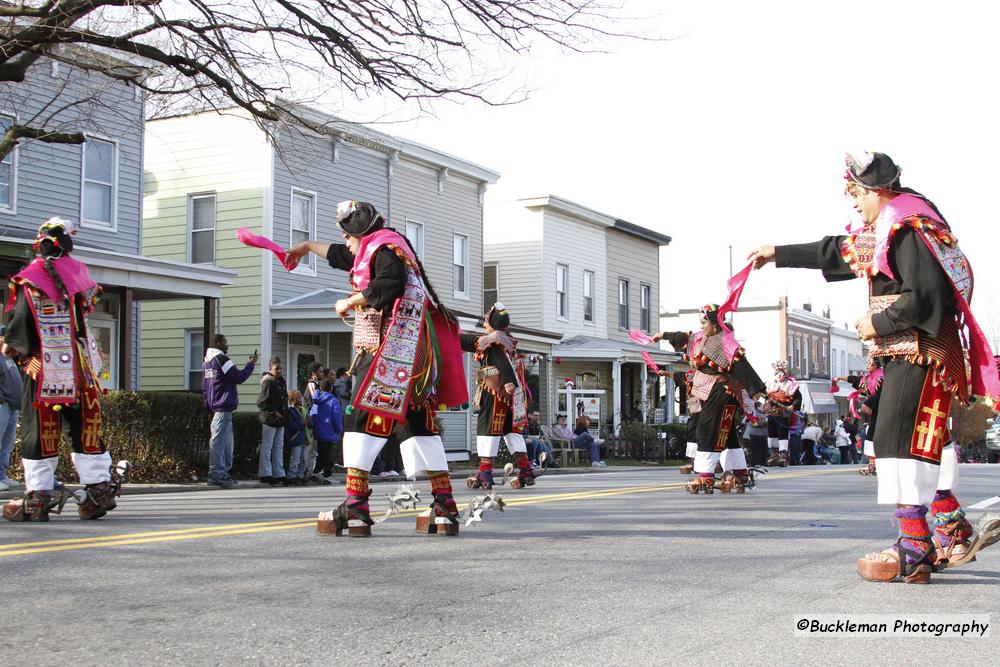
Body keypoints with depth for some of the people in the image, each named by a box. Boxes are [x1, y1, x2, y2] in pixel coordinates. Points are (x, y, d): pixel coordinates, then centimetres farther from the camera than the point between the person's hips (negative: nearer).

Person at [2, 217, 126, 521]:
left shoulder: (29, 280, -8)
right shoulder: (80, 272, 4)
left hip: (43, 368, -3)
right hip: (82, 367, 4)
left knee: (39, 429, 3)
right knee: (85, 427, 10)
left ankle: (38, 498, 4)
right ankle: (99, 490, 10)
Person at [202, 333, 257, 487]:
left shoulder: (206, 362, 17)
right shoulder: (222, 360, -12)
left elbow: (204, 388, 21)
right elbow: (240, 377, -13)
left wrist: (209, 407, 24)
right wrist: (251, 364, 0)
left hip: (215, 408, 10)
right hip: (224, 408, -10)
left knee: (227, 442, 15)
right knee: (218, 441, -9)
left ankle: (224, 472, 18)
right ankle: (215, 475, -10)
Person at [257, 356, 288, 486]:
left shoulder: (281, 381, 14)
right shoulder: (267, 381, -11)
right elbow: (261, 402, -16)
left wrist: (285, 414, 13)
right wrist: (273, 412, -18)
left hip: (280, 420, 9)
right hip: (269, 420, -9)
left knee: (279, 448, 12)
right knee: (267, 447, -2)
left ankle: (279, 474, 18)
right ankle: (265, 474, 2)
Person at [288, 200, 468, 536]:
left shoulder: (386, 248, -6)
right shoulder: (375, 250, 25)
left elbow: (387, 285, -24)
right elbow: (341, 256, 43)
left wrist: (350, 301, -10)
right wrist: (309, 245, 56)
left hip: (389, 354, -10)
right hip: (410, 358, 10)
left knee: (360, 420, -9)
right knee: (418, 424, 6)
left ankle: (355, 509, -13)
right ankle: (445, 507, 4)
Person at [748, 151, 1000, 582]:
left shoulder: (909, 229, -17)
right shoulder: (889, 230, 17)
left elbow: (927, 297, -25)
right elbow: (836, 251, 30)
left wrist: (879, 324, -14)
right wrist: (778, 254, 37)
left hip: (921, 354, -11)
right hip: (908, 355, 11)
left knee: (901, 440, -13)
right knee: (925, 442, 16)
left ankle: (913, 552, -12)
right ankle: (953, 533, 25)